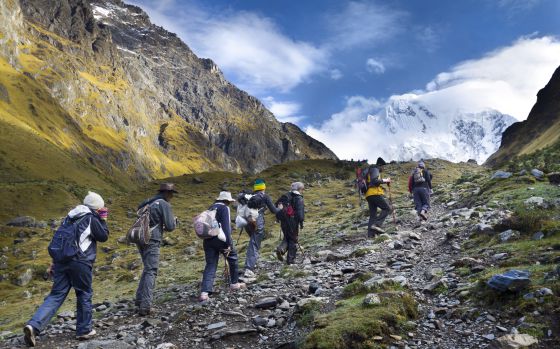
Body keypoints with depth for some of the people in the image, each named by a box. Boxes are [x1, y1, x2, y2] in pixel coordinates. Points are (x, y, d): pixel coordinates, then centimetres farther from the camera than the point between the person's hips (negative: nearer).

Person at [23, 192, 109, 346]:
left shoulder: (69, 218, 18)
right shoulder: (91, 219, -5)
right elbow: (104, 237, 1)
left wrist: (54, 263, 22)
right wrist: (103, 220, 12)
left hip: (61, 261, 6)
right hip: (80, 263, -6)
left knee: (55, 296, 6)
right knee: (84, 295, 10)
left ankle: (34, 325, -11)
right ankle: (84, 330, 19)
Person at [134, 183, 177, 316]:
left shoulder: (147, 203, 17)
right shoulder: (164, 205, -7)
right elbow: (170, 226, -10)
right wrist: (174, 220, 12)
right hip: (152, 241, -8)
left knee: (148, 269, 21)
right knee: (151, 272, -8)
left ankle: (140, 299, 22)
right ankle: (145, 305, -14)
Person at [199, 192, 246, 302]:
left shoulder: (211, 208, 20)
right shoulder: (224, 208, -4)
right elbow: (226, 226, -14)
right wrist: (228, 244, -16)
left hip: (208, 240, 6)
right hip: (220, 239, -6)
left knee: (210, 265, 4)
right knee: (233, 258, 18)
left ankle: (204, 292, -10)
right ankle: (234, 283, 28)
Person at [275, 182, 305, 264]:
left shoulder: (285, 196, 10)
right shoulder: (299, 199, -8)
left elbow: (276, 205, 11)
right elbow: (300, 211, -17)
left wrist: (278, 216, 15)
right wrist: (301, 222, -13)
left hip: (284, 221, 5)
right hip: (293, 222, -5)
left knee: (286, 238, 20)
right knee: (293, 240, 8)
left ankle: (281, 249, -9)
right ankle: (290, 259, 10)